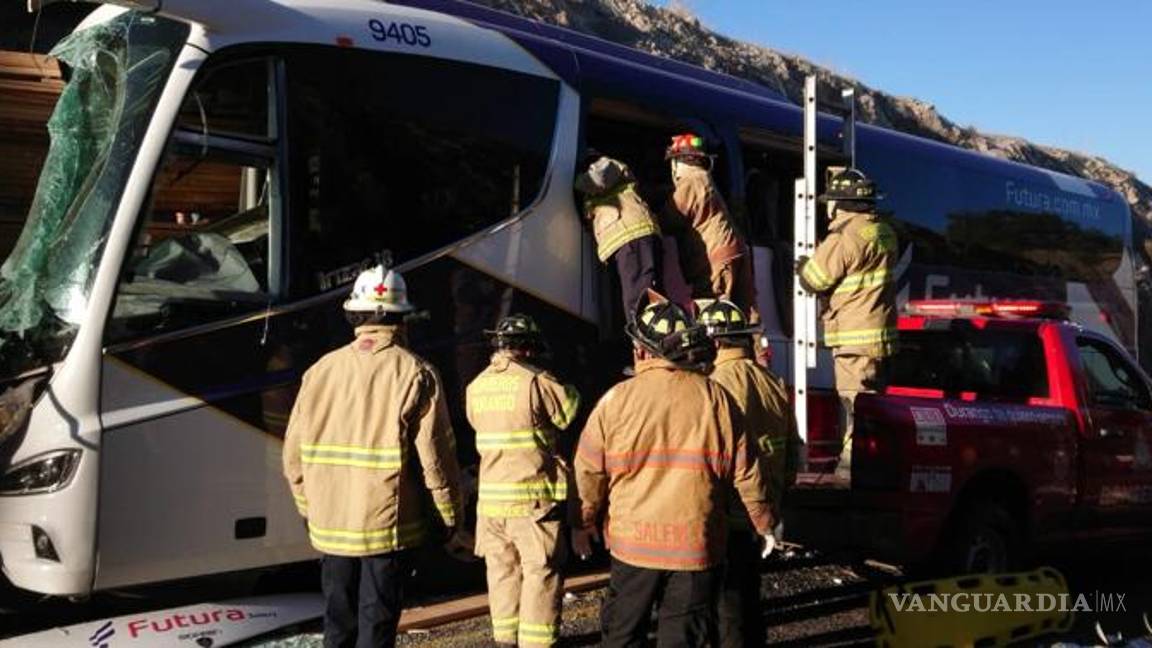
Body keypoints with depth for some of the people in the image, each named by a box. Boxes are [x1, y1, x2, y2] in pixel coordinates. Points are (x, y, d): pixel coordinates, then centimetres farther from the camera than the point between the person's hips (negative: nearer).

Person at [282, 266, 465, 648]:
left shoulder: (322, 370, 2)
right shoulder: (415, 375, -9)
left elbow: (294, 453, 6)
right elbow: (435, 459, -11)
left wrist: (310, 510, 19)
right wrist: (450, 523, 1)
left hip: (330, 526, 4)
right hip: (388, 526, -4)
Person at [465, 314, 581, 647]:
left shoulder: (476, 387, 6)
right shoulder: (535, 381, -12)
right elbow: (572, 411, -1)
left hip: (490, 494, 6)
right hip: (532, 494, -6)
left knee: (503, 568, 15)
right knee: (541, 570, 1)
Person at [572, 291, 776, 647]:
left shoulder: (617, 399, -6)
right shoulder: (715, 398, -2)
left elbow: (589, 471, -1)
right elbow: (745, 471, 1)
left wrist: (583, 523, 13)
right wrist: (764, 524, 14)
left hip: (634, 541, 0)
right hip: (697, 546, 1)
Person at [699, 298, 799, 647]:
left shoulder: (717, 384, -18)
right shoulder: (774, 383, 7)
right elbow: (791, 451, 14)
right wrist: (777, 501, 23)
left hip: (725, 517, -8)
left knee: (726, 603, 1)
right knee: (749, 595, 21)